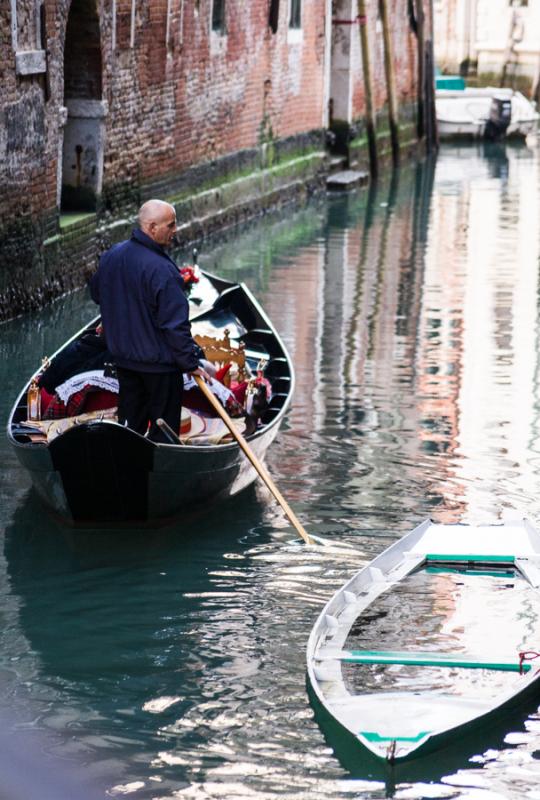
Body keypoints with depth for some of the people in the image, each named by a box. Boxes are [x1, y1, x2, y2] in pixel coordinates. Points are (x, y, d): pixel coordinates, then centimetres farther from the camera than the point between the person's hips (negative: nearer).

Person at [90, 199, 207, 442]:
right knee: (163, 431, 4)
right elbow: (175, 324, -22)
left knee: (130, 424, 17)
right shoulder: (161, 269, -24)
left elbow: (96, 294, 19)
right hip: (160, 363, -7)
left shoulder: (111, 256, 1)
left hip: (123, 357, 8)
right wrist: (191, 363, -14)